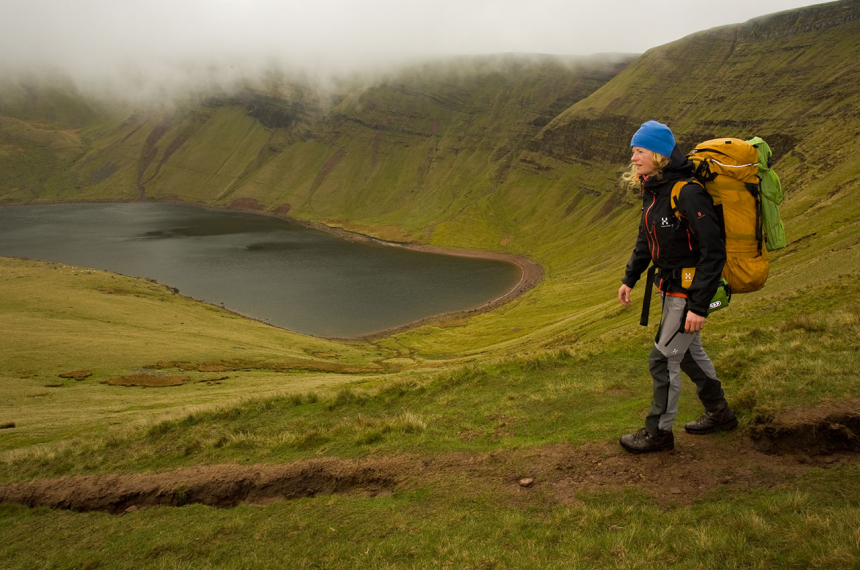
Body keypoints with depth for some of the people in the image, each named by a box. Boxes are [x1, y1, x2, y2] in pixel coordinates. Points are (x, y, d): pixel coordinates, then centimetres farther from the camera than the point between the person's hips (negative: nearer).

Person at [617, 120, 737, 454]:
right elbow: (645, 241, 18)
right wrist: (629, 279, 17)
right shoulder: (653, 191, 5)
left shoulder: (687, 194, -24)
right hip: (672, 286, 9)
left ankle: (659, 432, 14)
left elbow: (714, 252, -25)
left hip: (691, 288, -9)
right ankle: (719, 413, 40)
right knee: (688, 351, 21)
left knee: (663, 359, -2)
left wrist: (699, 305, -26)